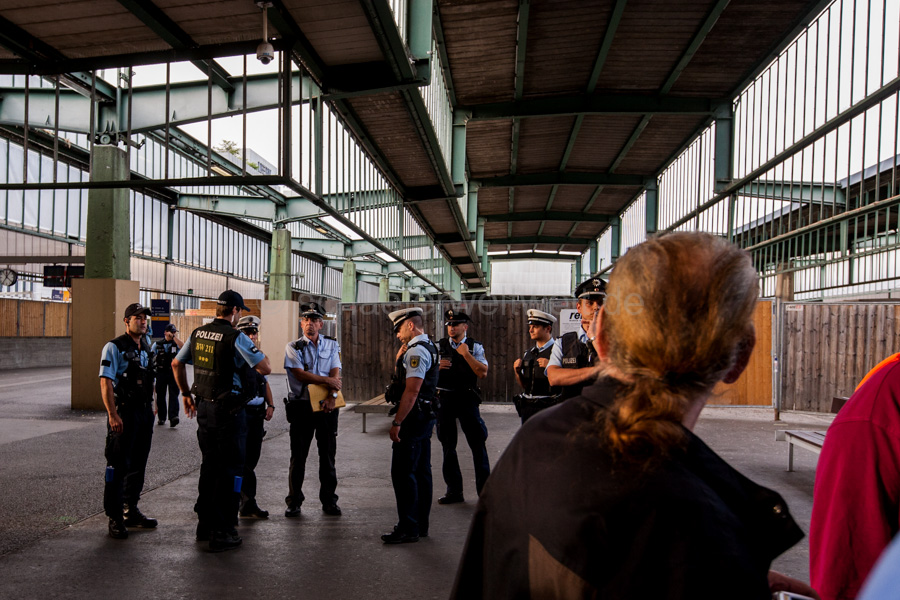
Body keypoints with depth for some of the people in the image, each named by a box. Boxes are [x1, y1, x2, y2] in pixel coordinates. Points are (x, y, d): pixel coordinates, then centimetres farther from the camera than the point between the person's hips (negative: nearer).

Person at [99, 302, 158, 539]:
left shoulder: (146, 349, 15)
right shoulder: (114, 347, -8)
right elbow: (106, 383, -15)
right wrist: (112, 415, -22)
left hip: (144, 413, 8)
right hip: (123, 413, -8)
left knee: (138, 465, 13)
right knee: (118, 466, -3)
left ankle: (131, 511, 25)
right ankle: (115, 518, 5)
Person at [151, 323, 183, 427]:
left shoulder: (176, 343, 6)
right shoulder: (157, 344, 9)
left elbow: (184, 347, -17)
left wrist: (174, 337, -14)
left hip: (173, 373, -1)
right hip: (161, 373, 2)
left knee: (173, 395, -11)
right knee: (160, 396, 7)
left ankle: (173, 417, -19)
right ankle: (161, 418, 17)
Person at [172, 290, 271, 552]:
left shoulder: (198, 334, 7)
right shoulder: (235, 337, -16)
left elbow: (176, 364, 17)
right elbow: (265, 368, -17)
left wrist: (186, 394, 26)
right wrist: (255, 350, 2)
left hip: (203, 407, 8)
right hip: (229, 410, -7)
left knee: (209, 465, 19)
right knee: (230, 469, 1)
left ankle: (205, 524, 28)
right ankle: (222, 532, 5)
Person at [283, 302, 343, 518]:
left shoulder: (332, 345, 9)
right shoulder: (293, 347, 3)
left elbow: (336, 374, -1)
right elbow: (300, 374, -10)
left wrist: (331, 397, -16)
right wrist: (328, 381, -11)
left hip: (326, 405, 2)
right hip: (301, 406, -2)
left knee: (328, 453, 5)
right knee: (298, 455, 3)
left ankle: (329, 500, 16)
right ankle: (294, 502, 13)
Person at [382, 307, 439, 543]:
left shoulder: (416, 350, -17)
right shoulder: (428, 347, 16)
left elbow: (412, 390, -23)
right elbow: (399, 370, 27)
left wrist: (397, 422, -22)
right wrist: (402, 348, 12)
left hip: (413, 417, -11)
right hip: (425, 417, 11)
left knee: (402, 474, -6)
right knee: (421, 471, 14)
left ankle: (408, 528, -2)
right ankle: (420, 524, 21)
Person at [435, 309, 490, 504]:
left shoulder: (475, 347, 2)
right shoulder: (439, 347, 8)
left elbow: (483, 373, -10)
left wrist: (466, 354, -15)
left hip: (467, 399, -3)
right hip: (444, 400, 3)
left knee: (477, 443, -2)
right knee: (448, 446, 9)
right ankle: (454, 491, 21)